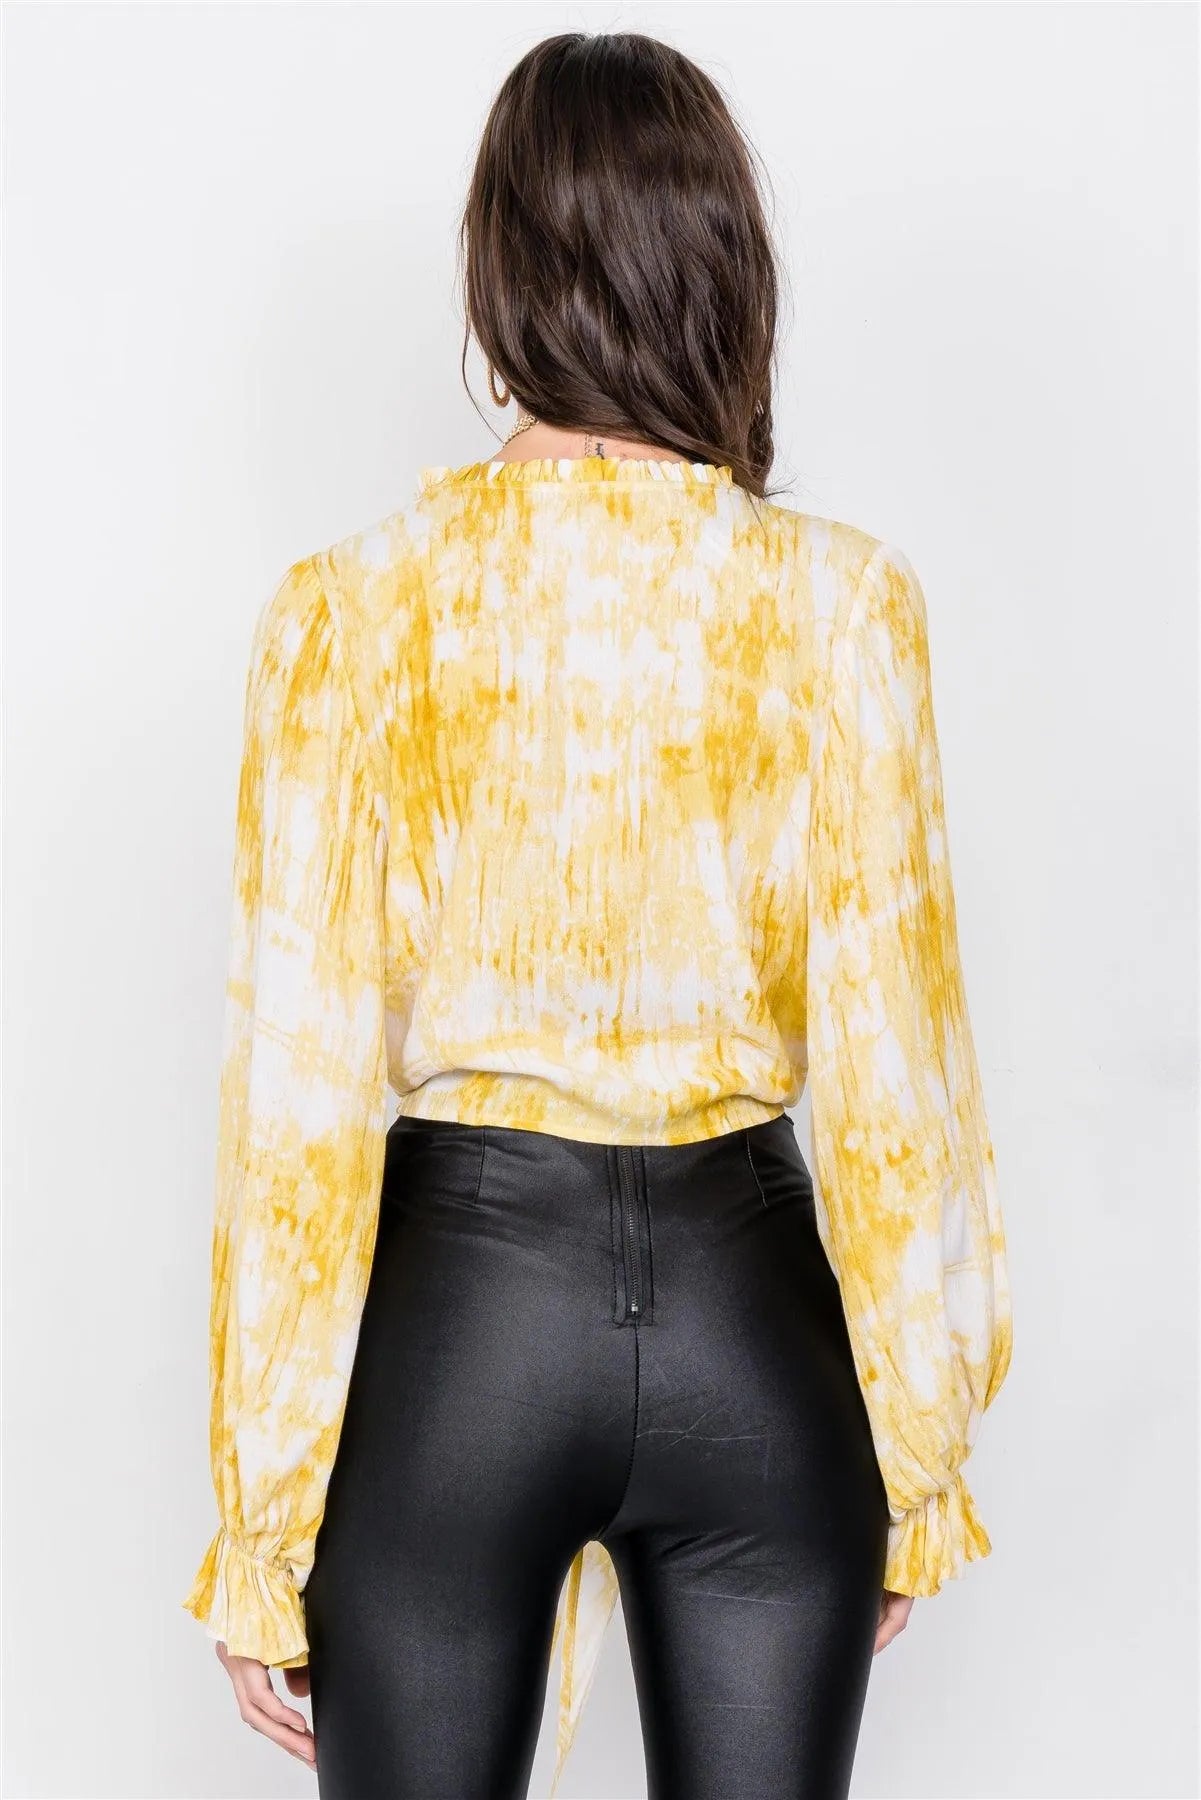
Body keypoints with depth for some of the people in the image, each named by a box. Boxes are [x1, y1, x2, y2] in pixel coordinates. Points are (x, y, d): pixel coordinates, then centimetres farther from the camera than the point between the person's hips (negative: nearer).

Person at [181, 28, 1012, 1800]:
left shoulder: (353, 611, -9)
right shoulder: (840, 604, -8)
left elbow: (303, 1090, -8)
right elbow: (891, 1065, -7)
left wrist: (262, 1526, 0)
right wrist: (919, 1454, 6)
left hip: (458, 1291, 0)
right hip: (755, 1315, 1)